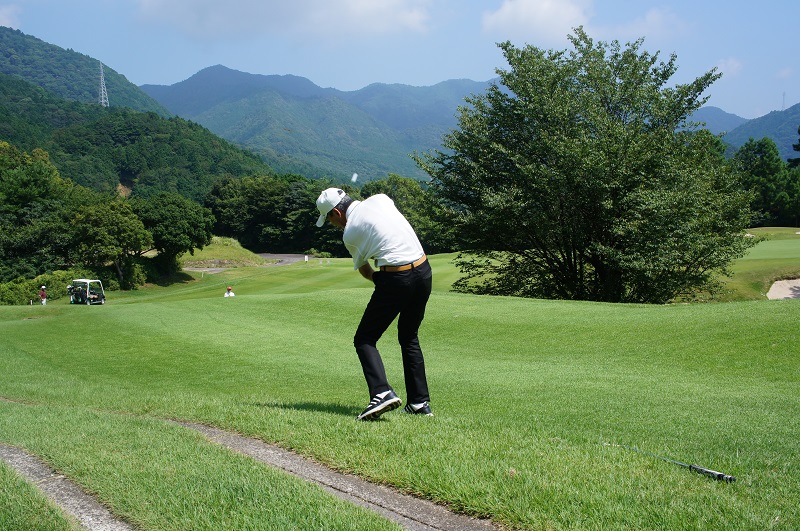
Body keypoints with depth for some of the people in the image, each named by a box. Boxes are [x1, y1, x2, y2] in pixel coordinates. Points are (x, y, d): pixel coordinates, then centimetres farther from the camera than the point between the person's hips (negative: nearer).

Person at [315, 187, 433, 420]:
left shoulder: (350, 234, -4)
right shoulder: (380, 199, 9)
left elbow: (364, 270, 11)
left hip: (396, 280, -6)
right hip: (424, 271, 7)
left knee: (364, 340, 3)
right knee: (409, 338, 20)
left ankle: (382, 392, -18)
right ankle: (420, 402, 18)